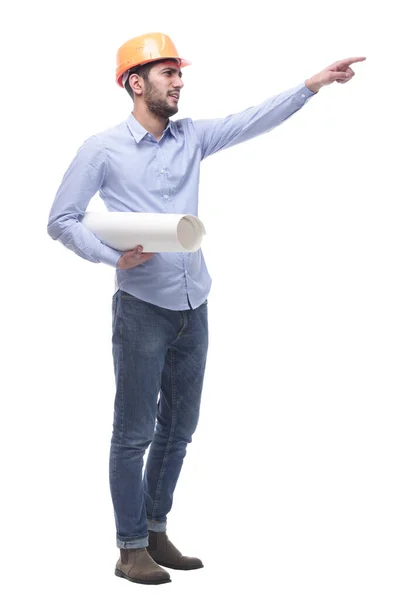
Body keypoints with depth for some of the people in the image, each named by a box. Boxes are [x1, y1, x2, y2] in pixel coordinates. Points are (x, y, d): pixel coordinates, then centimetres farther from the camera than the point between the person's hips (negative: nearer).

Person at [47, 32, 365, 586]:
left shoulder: (191, 137, 9)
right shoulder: (102, 149, -5)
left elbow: (253, 121, 2)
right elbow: (61, 220, -4)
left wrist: (313, 84, -8)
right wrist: (113, 256, -17)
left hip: (193, 306, 6)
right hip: (142, 308, -6)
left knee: (179, 428, 13)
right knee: (135, 432, 0)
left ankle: (157, 532, 27)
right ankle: (131, 549, 9)